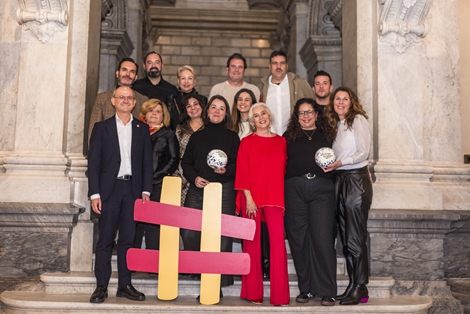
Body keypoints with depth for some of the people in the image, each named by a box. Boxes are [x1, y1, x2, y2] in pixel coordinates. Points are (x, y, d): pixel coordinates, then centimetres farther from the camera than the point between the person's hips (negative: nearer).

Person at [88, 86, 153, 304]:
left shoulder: (142, 129, 10)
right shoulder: (101, 127, 6)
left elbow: (147, 162, 8)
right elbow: (93, 162, 1)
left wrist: (146, 190, -1)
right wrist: (94, 193, -7)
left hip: (133, 189, 2)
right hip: (109, 189, -1)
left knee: (128, 240, 5)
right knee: (105, 240, 1)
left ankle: (125, 285, 13)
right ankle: (101, 286, 7)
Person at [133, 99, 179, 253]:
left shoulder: (168, 135, 10)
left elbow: (173, 160, 1)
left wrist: (153, 177, -8)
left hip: (157, 187, -2)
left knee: (153, 227, -5)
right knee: (134, 225, 0)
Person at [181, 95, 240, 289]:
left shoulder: (232, 137, 12)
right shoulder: (197, 136, 17)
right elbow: (186, 162, 15)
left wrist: (226, 170, -12)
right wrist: (194, 178, -3)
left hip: (224, 189, -2)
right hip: (197, 188, 2)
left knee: (221, 235, -6)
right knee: (188, 231, -11)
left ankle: (218, 281, 0)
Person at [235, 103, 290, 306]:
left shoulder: (281, 142, 12)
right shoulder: (247, 142, 5)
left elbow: (284, 170, 13)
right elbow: (242, 172, -1)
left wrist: (283, 198, 7)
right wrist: (248, 198, -10)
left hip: (275, 197, 2)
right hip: (252, 197, -1)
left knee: (278, 241, -7)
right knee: (252, 242, 3)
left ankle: (279, 295, 0)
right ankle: (253, 293, 13)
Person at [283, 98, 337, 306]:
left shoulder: (327, 135, 15)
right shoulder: (288, 136, 15)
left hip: (321, 188, -1)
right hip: (295, 189, 1)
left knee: (322, 238, -7)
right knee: (299, 238, 2)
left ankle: (327, 291, -1)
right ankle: (305, 288, 12)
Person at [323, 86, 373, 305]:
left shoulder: (358, 119, -3)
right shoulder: (335, 125, 17)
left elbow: (364, 152, -12)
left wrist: (340, 163, -21)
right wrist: (329, 165, -1)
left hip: (356, 179, -7)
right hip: (339, 181, 7)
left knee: (355, 238, -6)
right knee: (345, 237, 8)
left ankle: (361, 289, 2)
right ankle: (353, 285, 15)